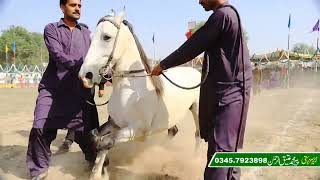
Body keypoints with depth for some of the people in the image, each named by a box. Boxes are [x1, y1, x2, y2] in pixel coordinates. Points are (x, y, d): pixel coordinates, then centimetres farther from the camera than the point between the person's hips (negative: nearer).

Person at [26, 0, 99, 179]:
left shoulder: (86, 32, 15)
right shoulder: (51, 29, 4)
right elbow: (58, 55, -13)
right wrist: (81, 66, -25)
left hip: (81, 90, 2)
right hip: (53, 88, -2)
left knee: (87, 129, 3)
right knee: (41, 128, -7)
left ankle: (95, 159, 28)